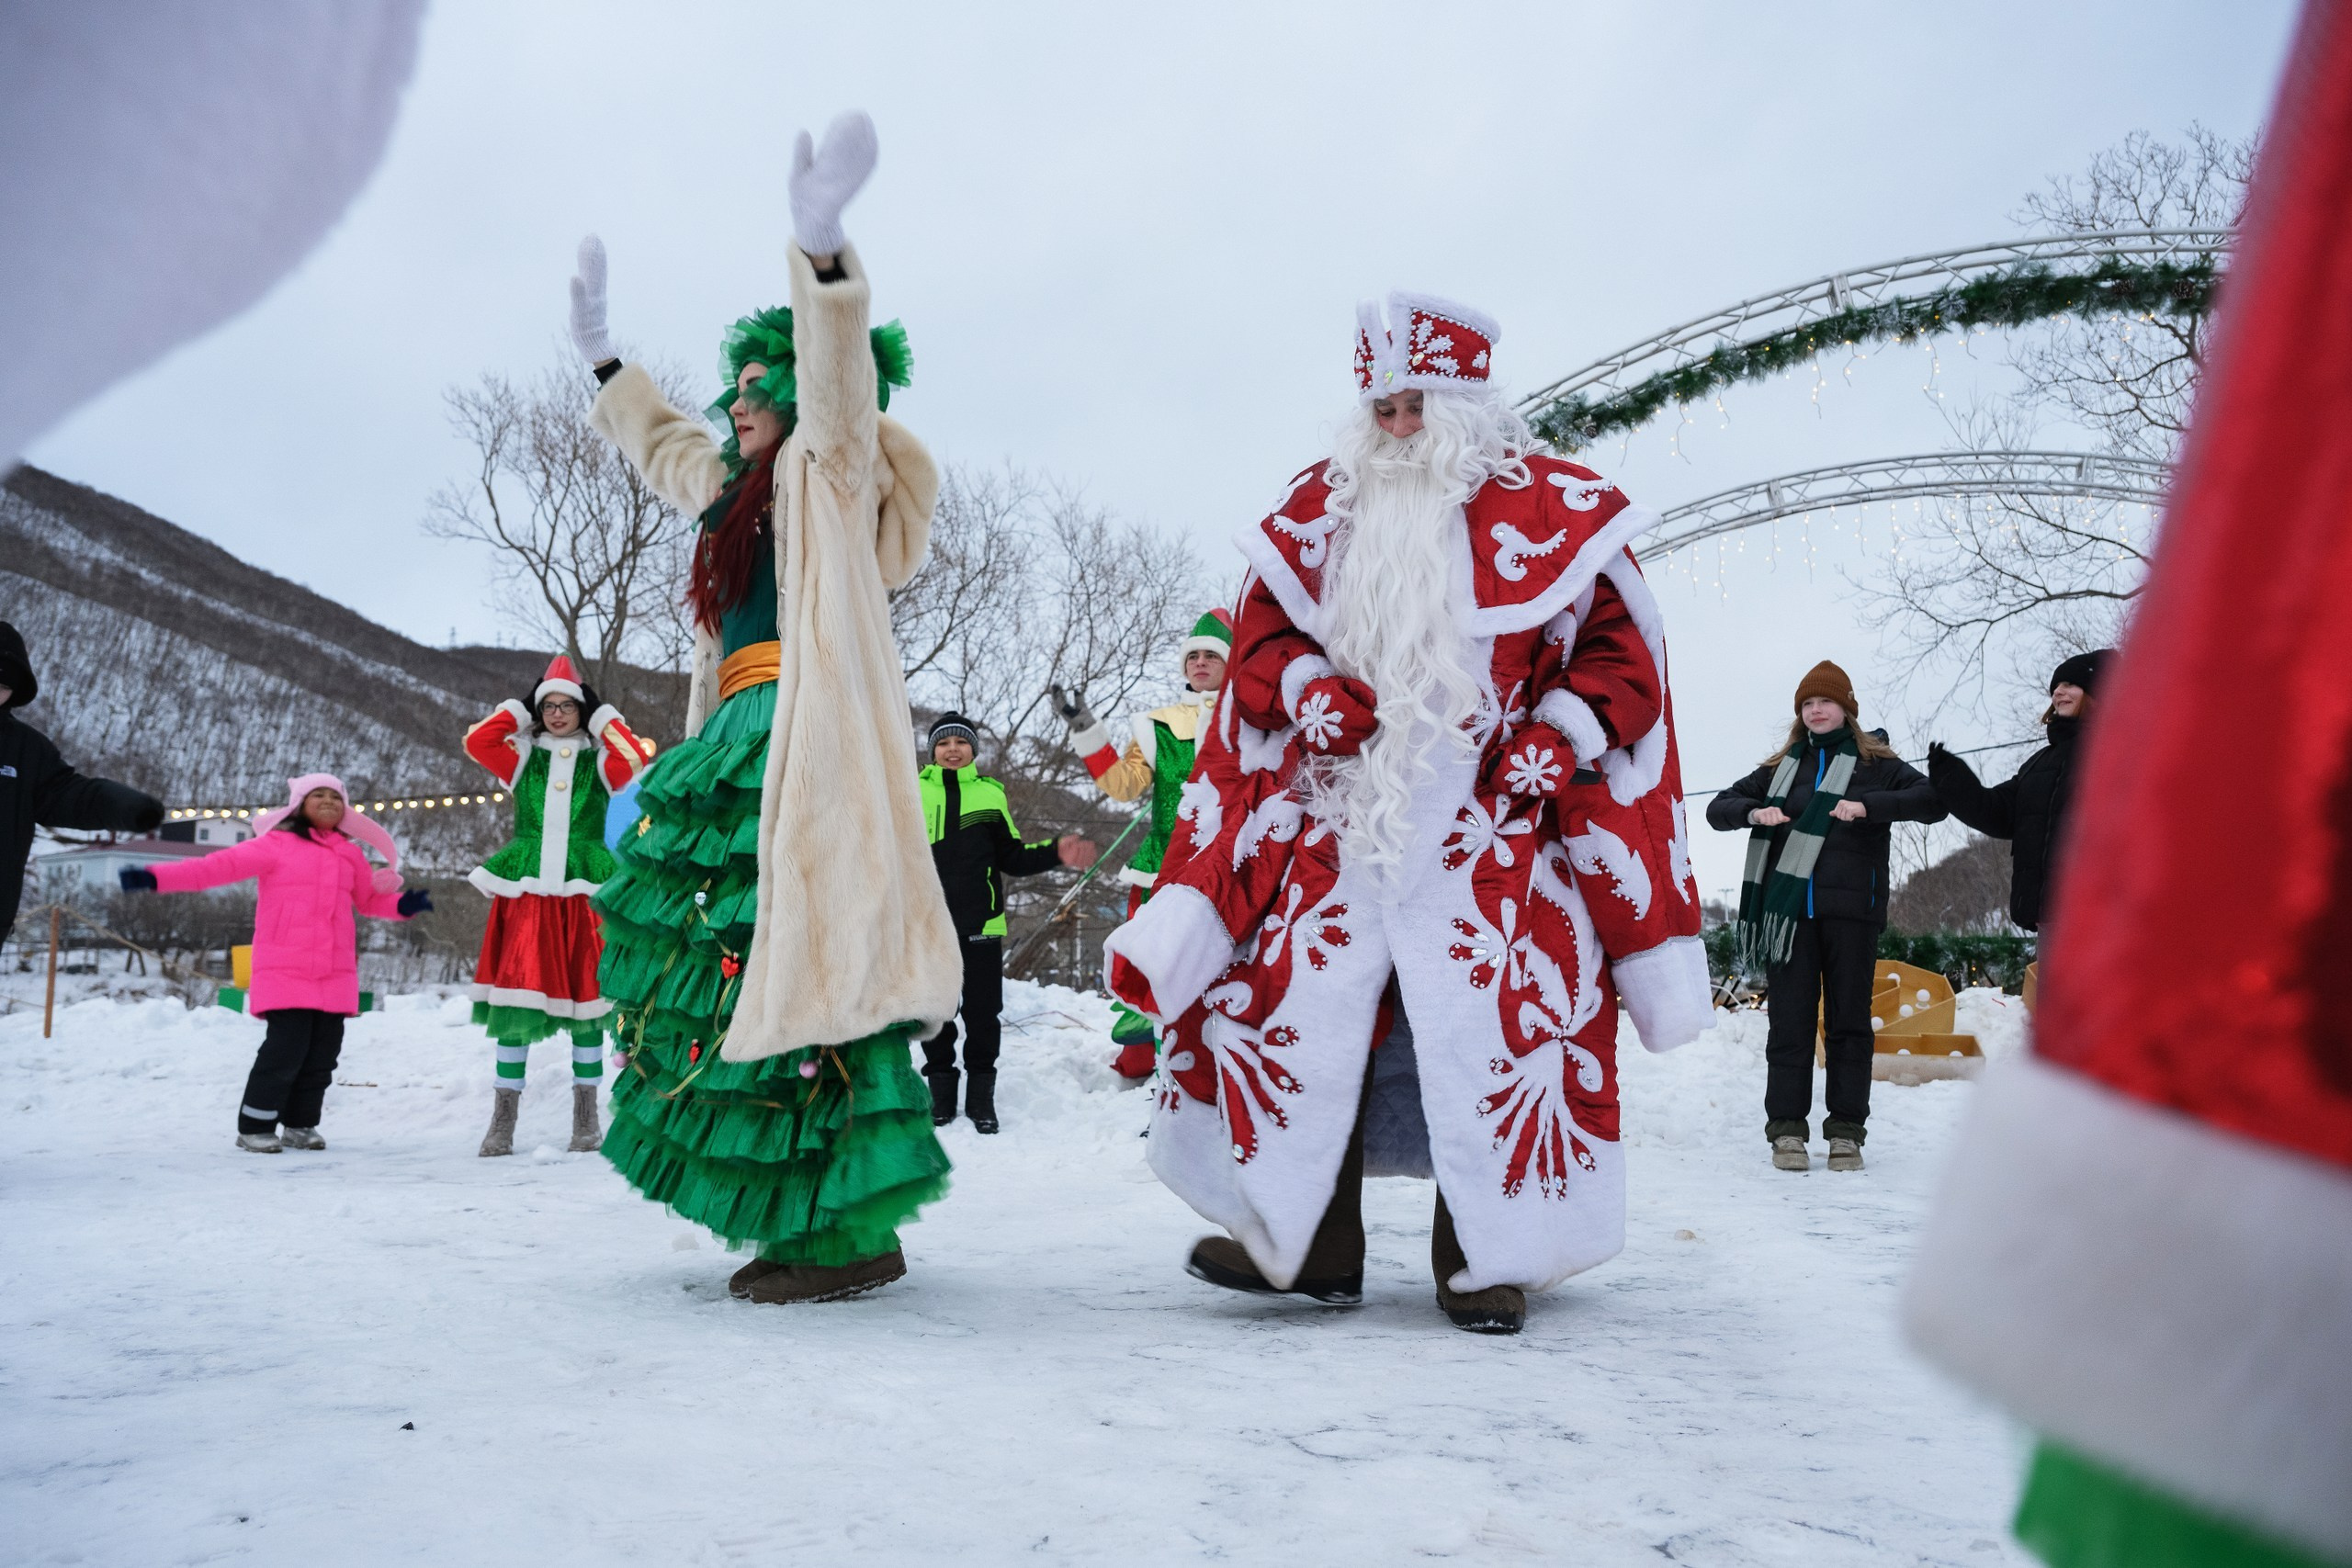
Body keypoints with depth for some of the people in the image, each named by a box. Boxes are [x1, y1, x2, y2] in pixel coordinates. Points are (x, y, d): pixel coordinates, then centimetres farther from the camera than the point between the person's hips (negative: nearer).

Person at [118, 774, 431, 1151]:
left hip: (336, 975, 5)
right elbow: (221, 865, -7)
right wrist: (156, 877, -16)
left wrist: (403, 905, 5)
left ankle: (301, 1125, 22)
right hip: (285, 972, -5)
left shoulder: (351, 855, 14)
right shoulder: (277, 845, -1)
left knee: (323, 1051, 7)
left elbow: (368, 899, 26)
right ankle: (253, 1127, 3)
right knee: (287, 1046, -11)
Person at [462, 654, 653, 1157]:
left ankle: (586, 1118, 11)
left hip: (582, 894, -1)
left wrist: (601, 717, 2)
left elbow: (636, 757, -10)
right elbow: (476, 741, -2)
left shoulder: (600, 763, 9)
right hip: (525, 893, 1)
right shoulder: (523, 758, 12)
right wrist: (519, 712, 7)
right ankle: (503, 1120, 3)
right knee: (516, 997, -3)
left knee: (584, 998, 1)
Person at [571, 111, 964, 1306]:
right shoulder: (739, 488, 26)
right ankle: (804, 1218, 13)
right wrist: (602, 359, 51)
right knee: (723, 955, 8)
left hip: (812, 745, -10)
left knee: (791, 953, -17)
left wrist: (821, 251, -34)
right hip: (741, 747, 10)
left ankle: (856, 1232, -14)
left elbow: (838, 383, -19)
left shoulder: (832, 469, 1)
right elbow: (667, 450, 45)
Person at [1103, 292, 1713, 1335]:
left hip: (1491, 831, -3)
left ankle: (1487, 1262, 11)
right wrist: (1304, 687, -6)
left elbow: (1619, 647, 4)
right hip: (1334, 820, 3)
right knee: (1295, 1015, 0)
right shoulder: (1322, 508, 12)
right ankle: (1304, 1246, 15)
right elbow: (1261, 632, 15)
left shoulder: (1555, 513, 3)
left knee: (1494, 1033, -5)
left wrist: (1564, 734, -11)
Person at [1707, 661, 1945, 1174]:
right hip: (1788, 909, 2)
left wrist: (1869, 806, -19)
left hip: (1850, 910, -1)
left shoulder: (1876, 763, 9)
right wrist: (1753, 811, -10)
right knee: (1790, 1020, 0)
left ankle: (1846, 1131, 9)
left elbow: (1933, 800, -4)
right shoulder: (1782, 768, 16)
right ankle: (1786, 1129, 3)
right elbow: (1718, 808, 13)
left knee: (1849, 1020, 3)